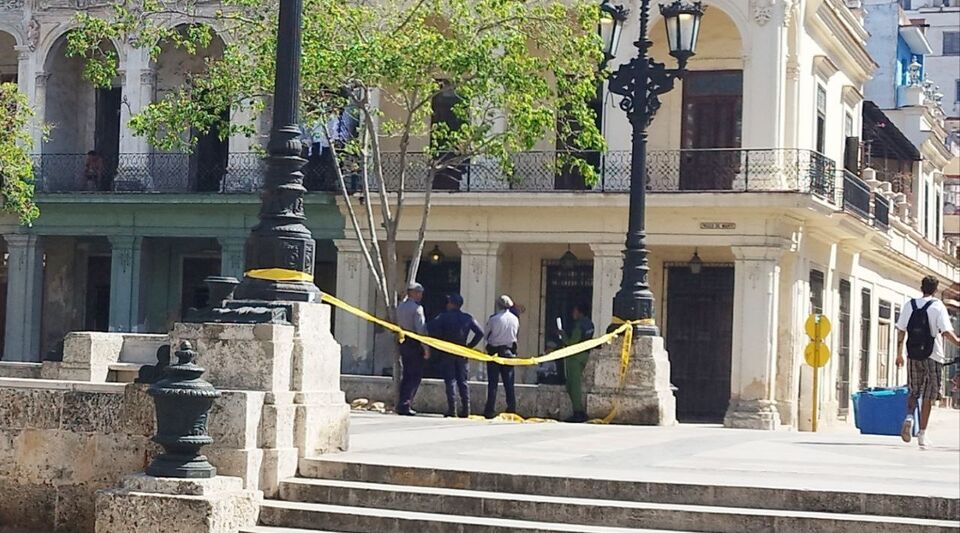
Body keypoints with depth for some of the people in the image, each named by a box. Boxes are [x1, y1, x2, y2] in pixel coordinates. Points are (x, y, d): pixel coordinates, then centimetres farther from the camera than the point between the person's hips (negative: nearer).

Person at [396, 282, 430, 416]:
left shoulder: (400, 307, 12)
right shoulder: (417, 308, -13)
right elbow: (421, 328, -16)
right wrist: (426, 348, -13)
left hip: (403, 342, 8)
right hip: (414, 344, -8)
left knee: (405, 374, 13)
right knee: (415, 376, -3)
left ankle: (401, 405, 13)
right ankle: (405, 405, -8)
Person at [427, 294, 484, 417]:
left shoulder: (444, 316, -5)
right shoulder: (468, 318, 4)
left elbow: (431, 327, -17)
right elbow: (480, 333, 1)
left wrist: (440, 340, -5)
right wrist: (470, 346, 7)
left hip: (447, 352, -3)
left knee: (450, 381, -1)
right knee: (462, 381, 9)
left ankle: (452, 409, -6)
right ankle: (465, 409, 5)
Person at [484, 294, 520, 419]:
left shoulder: (493, 319, -11)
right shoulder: (515, 319, 0)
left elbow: (487, 335, -2)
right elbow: (516, 334, 9)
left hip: (494, 351, -3)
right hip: (509, 352, 3)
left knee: (492, 383, 0)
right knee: (509, 383, 8)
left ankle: (490, 410, -3)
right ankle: (511, 409, 6)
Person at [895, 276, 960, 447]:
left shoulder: (909, 305, 4)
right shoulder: (938, 306, -6)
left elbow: (901, 330, 6)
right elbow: (946, 331, -16)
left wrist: (899, 353, 13)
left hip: (912, 355, 3)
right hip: (932, 356, -3)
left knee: (914, 391, 17)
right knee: (928, 396, 4)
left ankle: (909, 416, -11)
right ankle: (922, 434, 3)